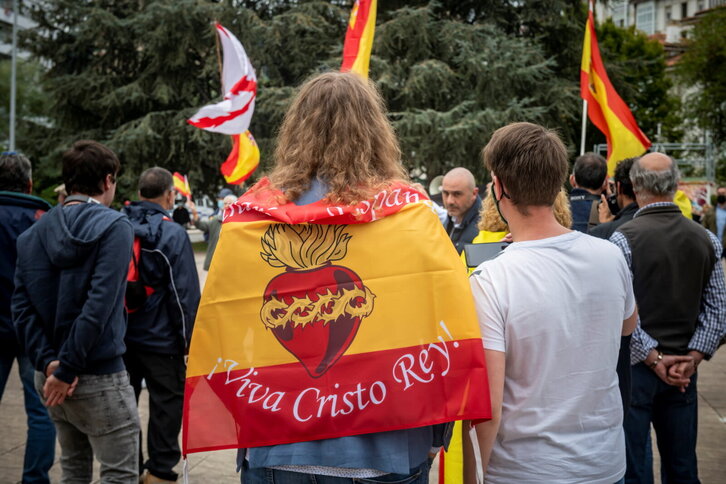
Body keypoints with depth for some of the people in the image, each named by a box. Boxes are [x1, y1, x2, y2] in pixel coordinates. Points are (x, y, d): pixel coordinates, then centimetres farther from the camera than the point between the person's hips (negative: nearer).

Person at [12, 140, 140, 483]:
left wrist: (47, 360, -7)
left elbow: (22, 305, -1)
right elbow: (99, 304, -20)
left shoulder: (34, 233, 7)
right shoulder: (114, 226, -11)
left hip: (48, 374, 7)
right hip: (98, 376, -7)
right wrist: (67, 368, -17)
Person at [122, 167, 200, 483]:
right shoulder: (172, 233, -14)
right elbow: (184, 292, -15)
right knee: (166, 404, 6)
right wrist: (188, 339, -5)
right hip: (160, 339, -6)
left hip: (120, 336, 6)